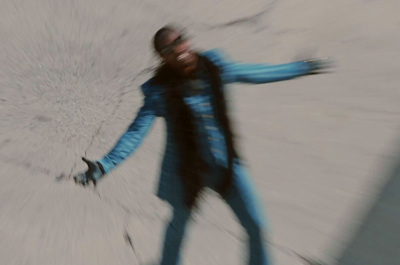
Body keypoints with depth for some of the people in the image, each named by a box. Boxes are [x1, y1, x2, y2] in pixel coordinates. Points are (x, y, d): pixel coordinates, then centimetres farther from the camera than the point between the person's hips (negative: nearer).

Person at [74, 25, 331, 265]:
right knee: (179, 222, 21)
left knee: (257, 226, 6)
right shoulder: (159, 90, -16)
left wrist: (302, 67, 16)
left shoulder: (213, 64, -6)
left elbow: (251, 72, 7)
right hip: (186, 169, -2)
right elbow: (136, 133, -18)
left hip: (227, 164, 3)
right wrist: (104, 165, -32)